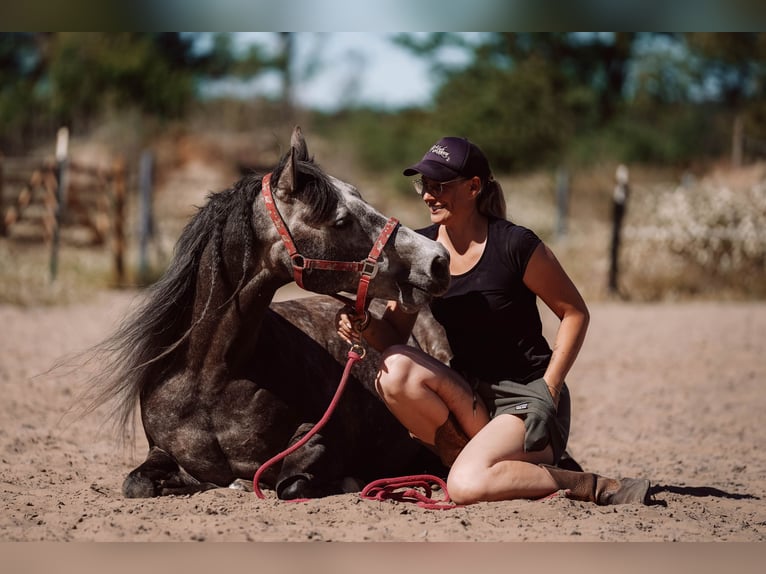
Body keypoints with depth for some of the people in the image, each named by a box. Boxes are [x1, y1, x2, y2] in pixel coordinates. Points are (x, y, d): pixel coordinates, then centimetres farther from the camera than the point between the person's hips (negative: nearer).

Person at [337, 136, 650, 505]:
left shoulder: (515, 246, -14)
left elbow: (575, 313, -6)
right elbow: (394, 334, 4)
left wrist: (548, 389, -13)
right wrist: (364, 324, -20)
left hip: (526, 398, -5)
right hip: (468, 396, 5)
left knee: (467, 485, -30)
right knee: (394, 370, -24)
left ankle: (598, 488, -10)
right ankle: (474, 455, -8)